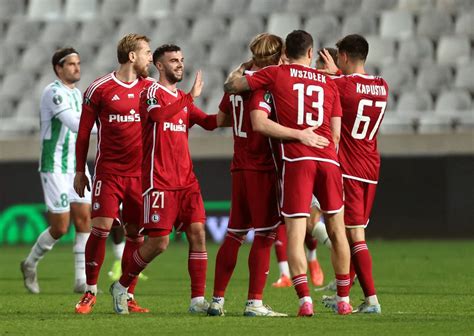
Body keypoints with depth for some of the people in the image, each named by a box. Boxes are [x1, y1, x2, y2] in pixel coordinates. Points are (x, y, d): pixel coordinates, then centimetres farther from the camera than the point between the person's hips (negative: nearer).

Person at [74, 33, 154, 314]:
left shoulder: (151, 88, 7)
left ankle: (128, 296, 11)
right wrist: (80, 171, 5)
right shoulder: (99, 89, -3)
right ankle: (90, 292, 4)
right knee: (101, 228, -10)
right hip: (109, 172, -3)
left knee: (136, 234, 3)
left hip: (141, 173, 3)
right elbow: (84, 132, 4)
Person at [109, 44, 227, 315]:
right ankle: (121, 287, 12)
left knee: (198, 233, -4)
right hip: (159, 181, -7)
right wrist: (190, 97, -29)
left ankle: (198, 300, -3)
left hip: (186, 179, 7)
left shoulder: (183, 99, 18)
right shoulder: (152, 92, -5)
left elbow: (209, 122, 12)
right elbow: (158, 115, -27)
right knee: (159, 242, -8)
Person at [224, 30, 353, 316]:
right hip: (328, 160, 3)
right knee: (337, 230, 13)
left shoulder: (276, 74, 7)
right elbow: (336, 135, 12)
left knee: (295, 234, -3)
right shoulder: (329, 83, 16)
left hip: (297, 160, -3)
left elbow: (231, 87, 12)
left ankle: (305, 300, -15)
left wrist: (239, 72, 32)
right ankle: (344, 301, 17)